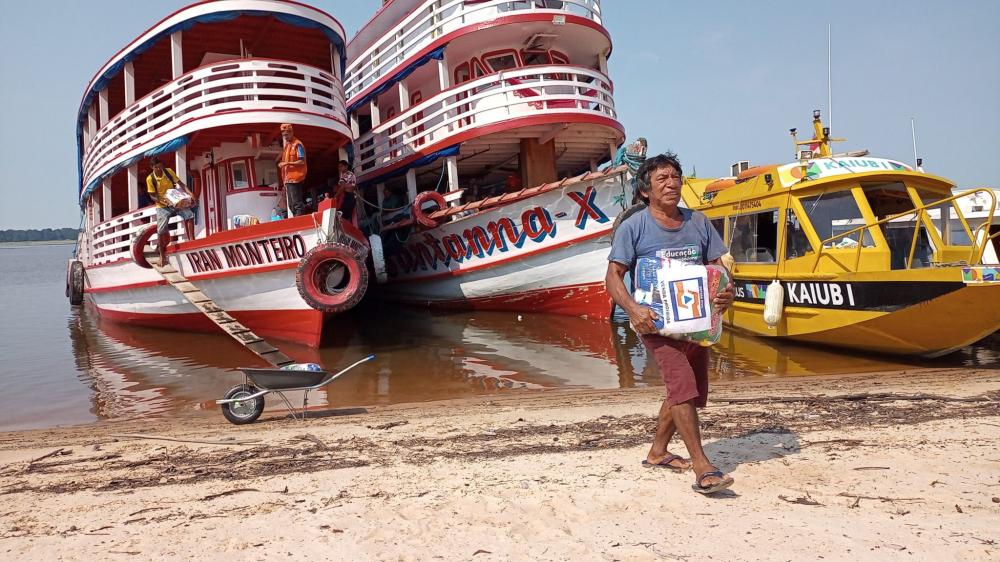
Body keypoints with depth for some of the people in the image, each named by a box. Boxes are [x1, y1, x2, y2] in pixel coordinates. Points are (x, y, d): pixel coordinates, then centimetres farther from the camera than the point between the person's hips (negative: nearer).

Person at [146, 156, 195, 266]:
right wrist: (163, 200, -26)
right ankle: (162, 255, 5)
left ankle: (191, 240, -15)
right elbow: (152, 196, -7)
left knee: (190, 214, -24)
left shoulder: (168, 171, -4)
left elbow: (180, 183, -6)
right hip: (162, 206, -2)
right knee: (161, 230, -10)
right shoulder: (150, 179, -9)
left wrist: (190, 193, -22)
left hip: (175, 202, 2)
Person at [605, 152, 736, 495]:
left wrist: (726, 292, -10)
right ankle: (703, 469, -18)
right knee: (682, 383, -21)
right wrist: (633, 309, -24)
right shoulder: (634, 227, -5)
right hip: (657, 321, -7)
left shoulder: (698, 222, 10)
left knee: (692, 391, 15)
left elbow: (716, 266, 12)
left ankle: (657, 453, 33)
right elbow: (613, 276, -8)